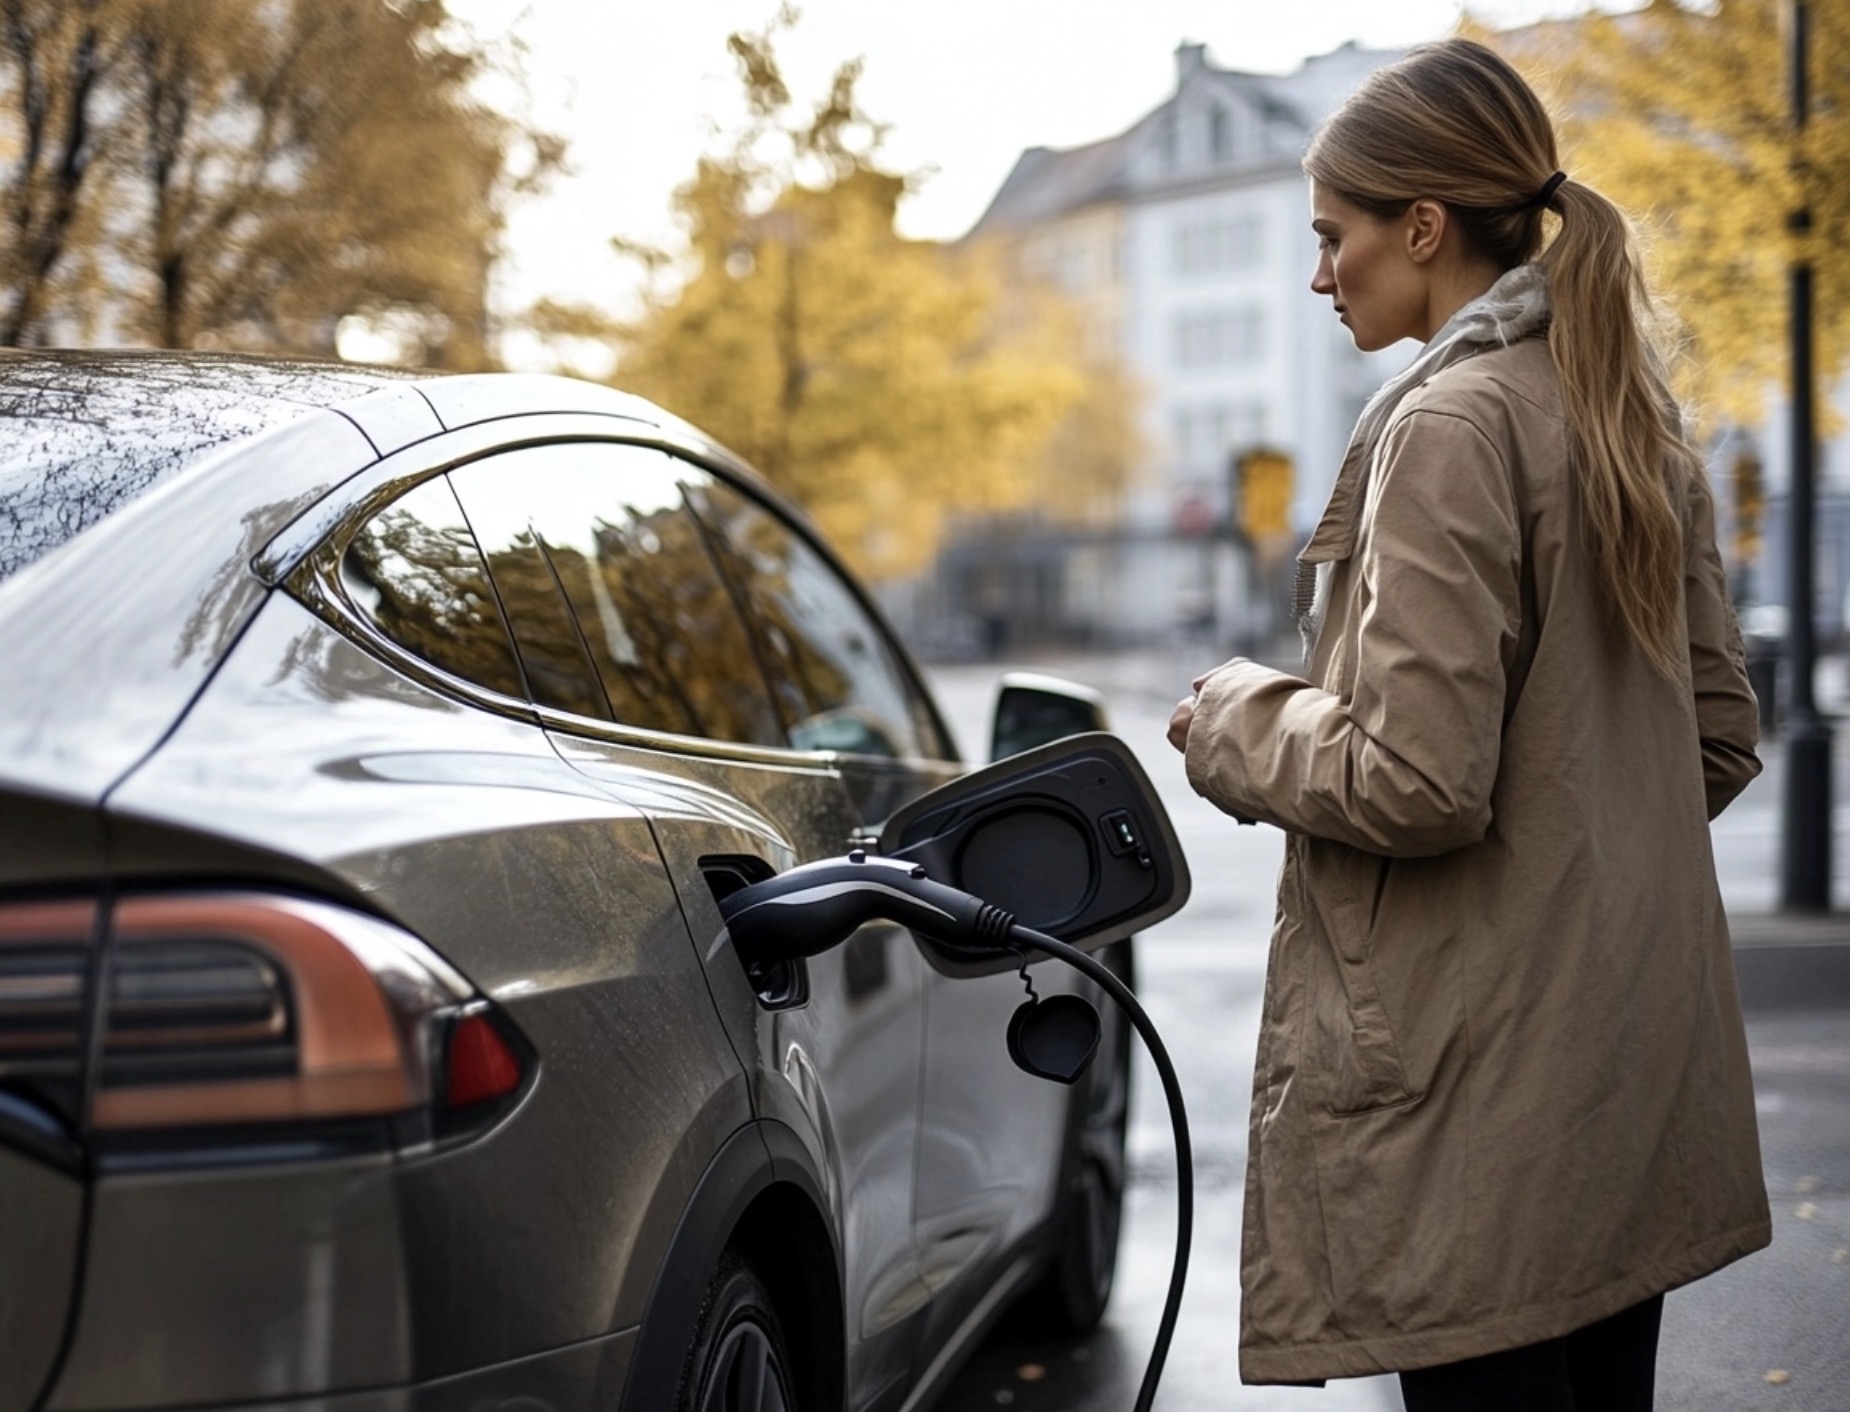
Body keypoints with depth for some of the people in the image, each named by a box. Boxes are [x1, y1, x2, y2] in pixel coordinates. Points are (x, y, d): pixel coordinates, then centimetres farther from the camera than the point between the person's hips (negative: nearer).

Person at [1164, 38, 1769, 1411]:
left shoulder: (1447, 425, -15)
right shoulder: (1640, 427, 12)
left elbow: (1418, 780, -21)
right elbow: (1721, 741, 17)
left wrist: (1238, 722, -5)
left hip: (1485, 1096, -9)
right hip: (1638, 1074, 9)